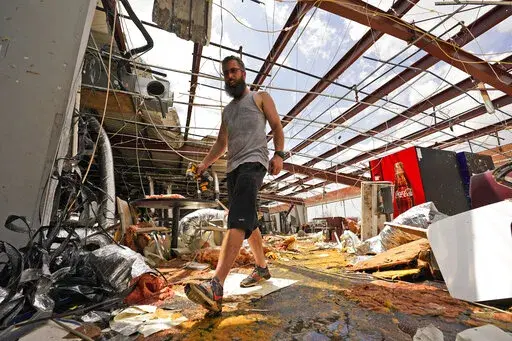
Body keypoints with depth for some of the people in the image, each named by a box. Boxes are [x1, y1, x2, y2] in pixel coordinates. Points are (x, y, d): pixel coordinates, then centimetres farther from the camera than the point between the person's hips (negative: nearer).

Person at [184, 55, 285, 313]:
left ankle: (216, 288, -31)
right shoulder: (227, 110, 28)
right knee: (248, 221, 10)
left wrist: (278, 154, -15)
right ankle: (262, 268, 25)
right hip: (233, 168, 7)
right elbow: (221, 143, 25)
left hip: (254, 162, -7)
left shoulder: (260, 98, 13)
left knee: (238, 220, -23)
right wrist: (204, 164, 11)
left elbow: (277, 127, 3)